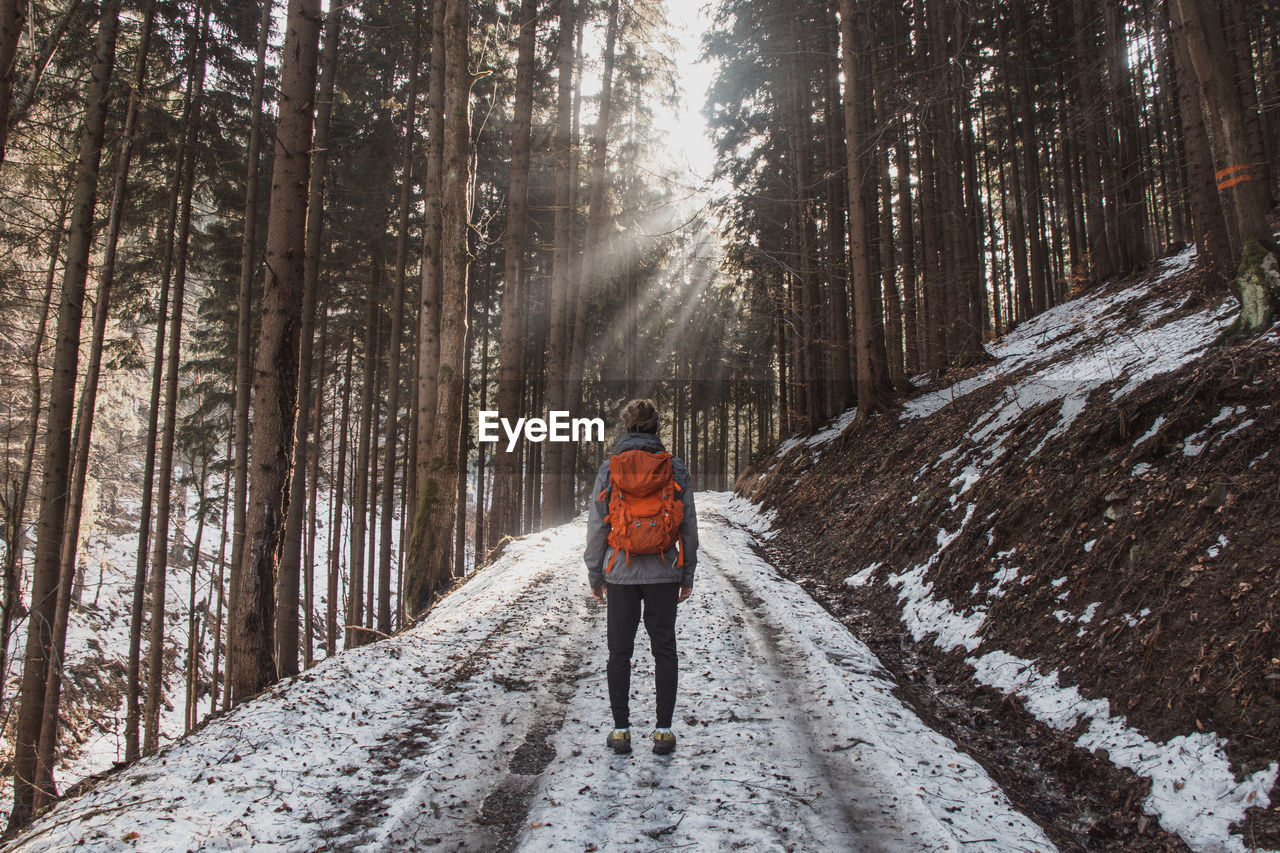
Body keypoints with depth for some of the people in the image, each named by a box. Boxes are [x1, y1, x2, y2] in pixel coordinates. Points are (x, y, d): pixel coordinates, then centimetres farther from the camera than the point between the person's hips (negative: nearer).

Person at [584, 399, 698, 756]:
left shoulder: (609, 469, -3)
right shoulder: (676, 469, -2)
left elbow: (597, 526, -2)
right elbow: (689, 526, 1)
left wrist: (595, 575, 7)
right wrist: (688, 575, 9)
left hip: (621, 572, 0)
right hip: (663, 573, 0)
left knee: (620, 652, 10)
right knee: (664, 650, 9)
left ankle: (621, 730, 15)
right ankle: (663, 731, 12)